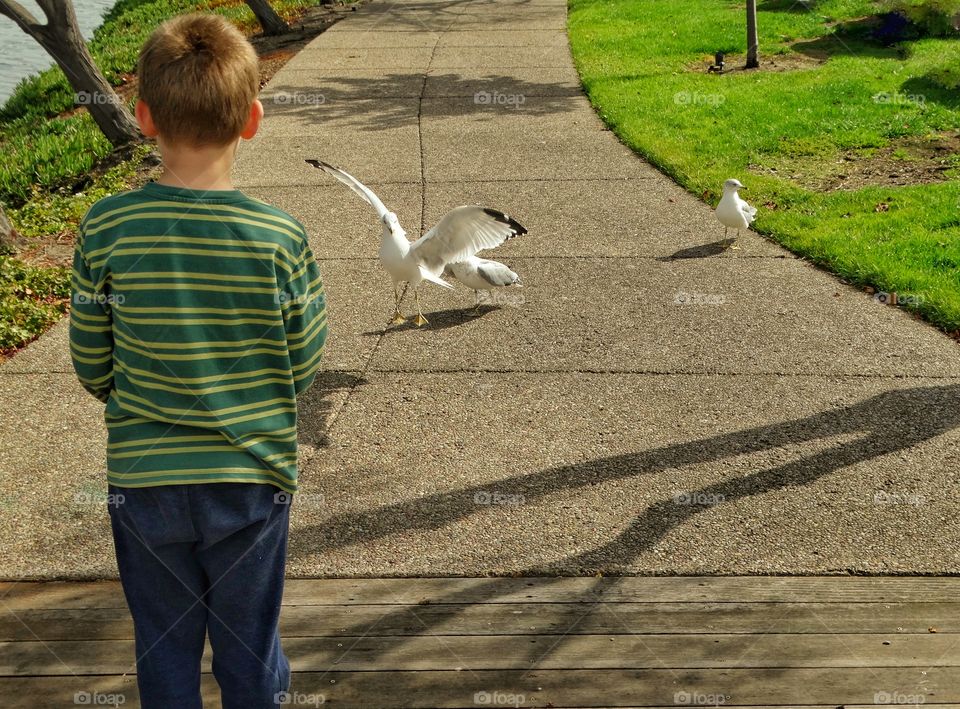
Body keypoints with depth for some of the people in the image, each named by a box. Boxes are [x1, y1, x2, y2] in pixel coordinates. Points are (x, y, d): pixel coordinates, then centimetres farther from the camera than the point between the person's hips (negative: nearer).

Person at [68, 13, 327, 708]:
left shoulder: (104, 230, -14)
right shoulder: (283, 238, -16)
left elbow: (91, 368, -4)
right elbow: (304, 368, -6)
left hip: (143, 480, 1)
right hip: (254, 479, 0)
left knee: (164, 652, 20)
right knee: (250, 651, 19)